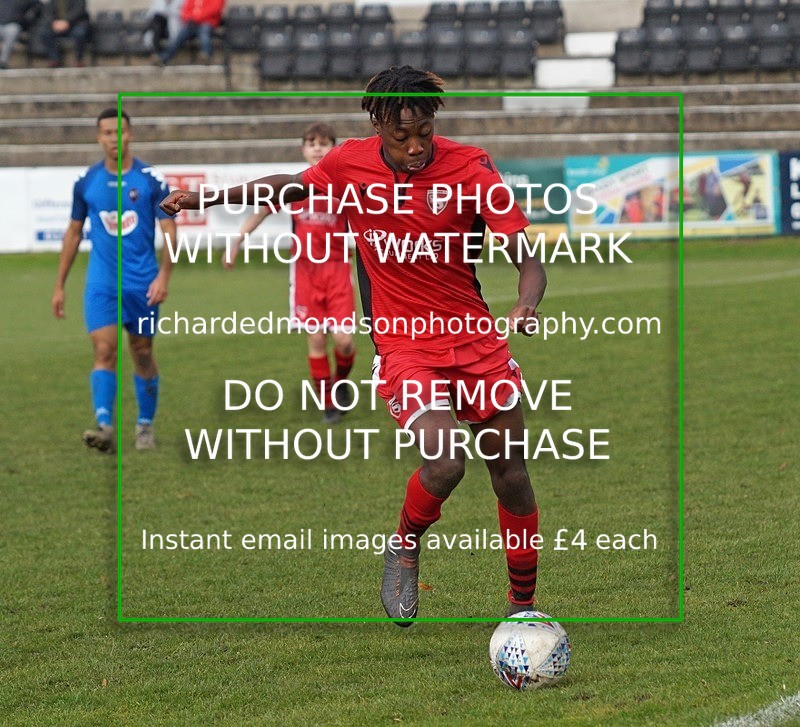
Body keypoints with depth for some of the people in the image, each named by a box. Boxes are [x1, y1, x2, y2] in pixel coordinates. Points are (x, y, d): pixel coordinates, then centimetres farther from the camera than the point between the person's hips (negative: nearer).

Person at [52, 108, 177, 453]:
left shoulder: (151, 180, -3)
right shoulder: (86, 182, 3)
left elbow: (170, 232, -2)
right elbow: (74, 233, 12)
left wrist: (163, 276, -16)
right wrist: (59, 286, 11)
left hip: (141, 283, 0)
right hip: (100, 283, 0)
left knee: (142, 354, 9)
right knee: (104, 350, -14)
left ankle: (145, 426, 23)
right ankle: (104, 426, -25)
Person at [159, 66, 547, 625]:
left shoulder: (470, 168, -12)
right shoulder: (351, 164, -6)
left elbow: (529, 261, -15)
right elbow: (295, 185, 17)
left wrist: (526, 307, -36)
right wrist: (210, 198, 14)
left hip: (478, 342, 1)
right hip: (403, 345, -1)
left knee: (513, 479, 5)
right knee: (445, 463, -24)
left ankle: (523, 606, 25)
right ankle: (405, 551, 7)